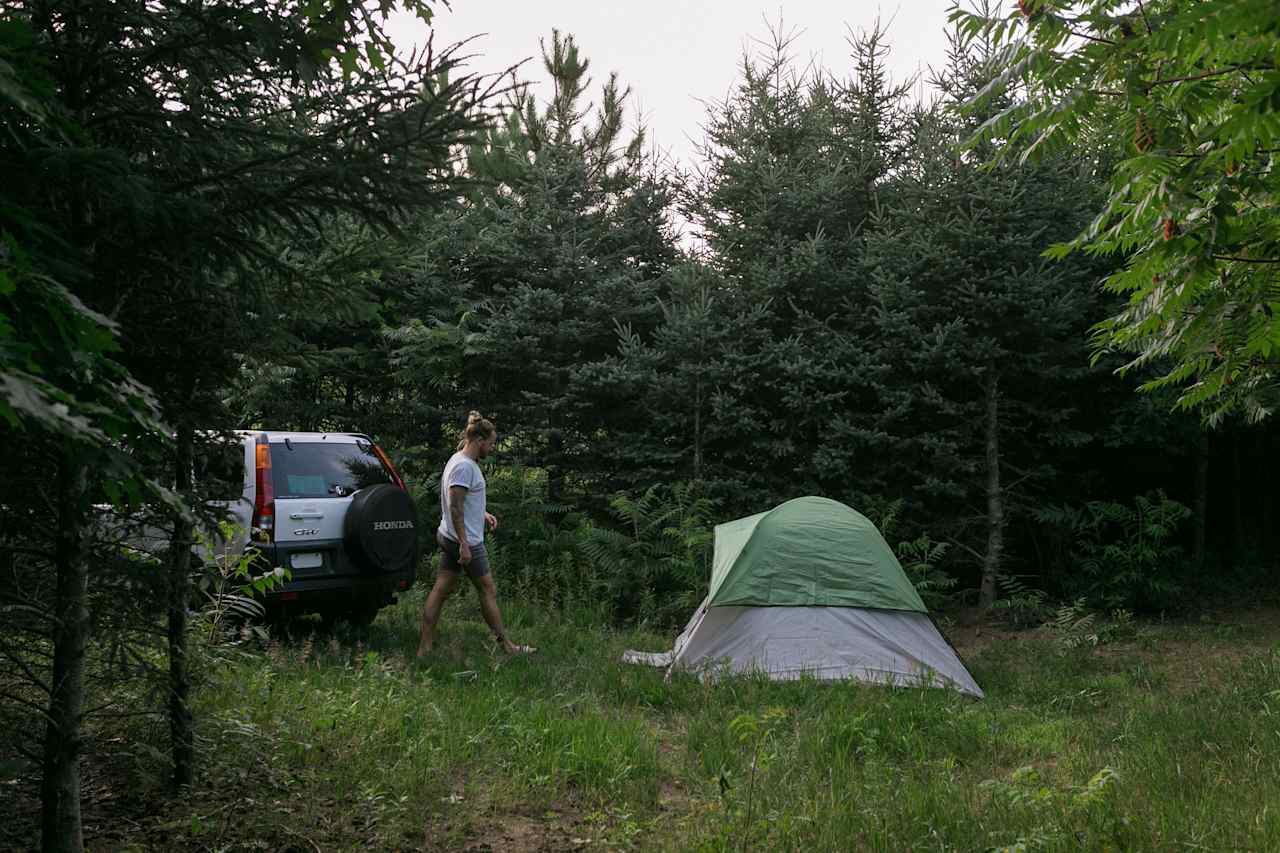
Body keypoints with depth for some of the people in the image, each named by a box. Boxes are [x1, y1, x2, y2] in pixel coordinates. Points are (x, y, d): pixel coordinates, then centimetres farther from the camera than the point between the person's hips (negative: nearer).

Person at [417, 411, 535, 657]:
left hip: (448, 537, 10)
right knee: (488, 591, 1)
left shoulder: (461, 461, 13)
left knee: (441, 590, 9)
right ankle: (506, 646, 12)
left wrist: (482, 514, 17)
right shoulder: (464, 466, -20)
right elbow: (455, 508, -24)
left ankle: (425, 648, 11)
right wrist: (464, 544, -24)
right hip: (465, 540, -10)